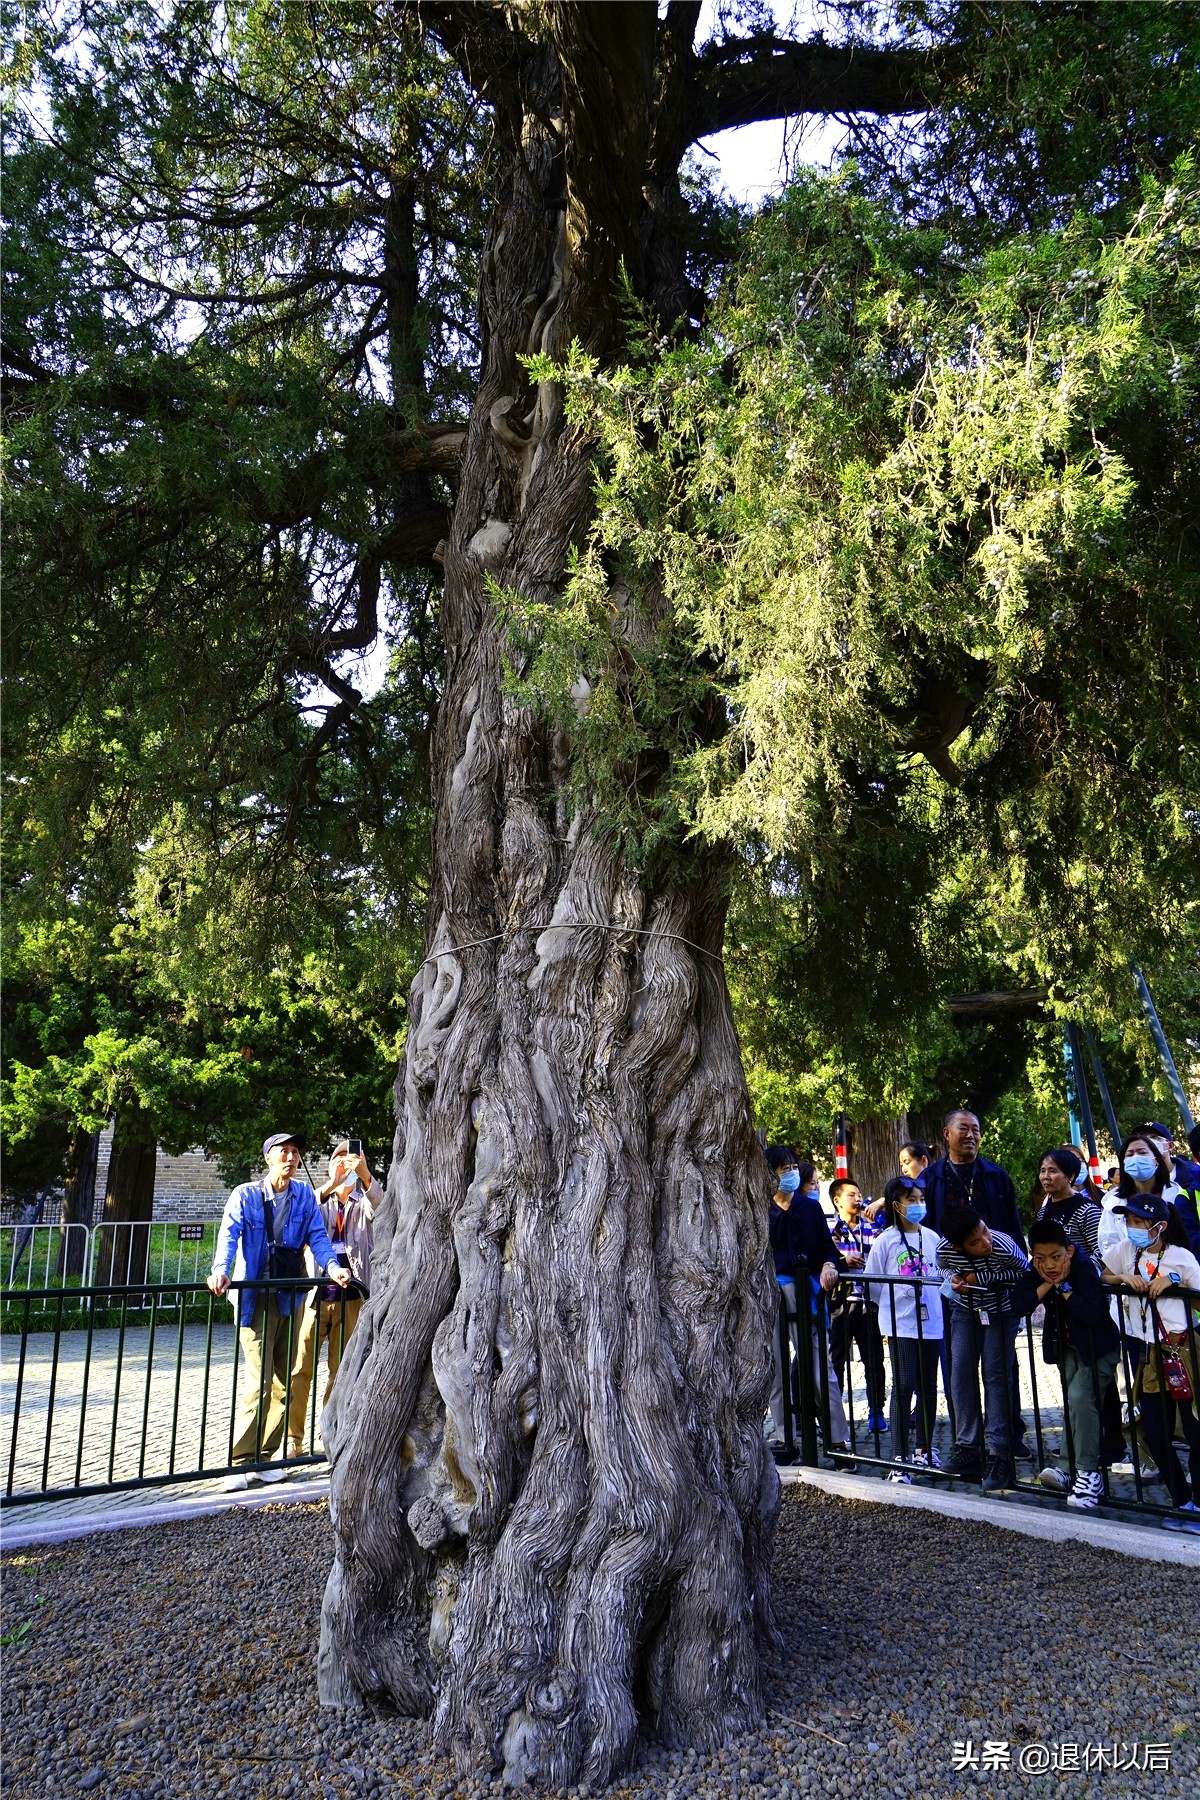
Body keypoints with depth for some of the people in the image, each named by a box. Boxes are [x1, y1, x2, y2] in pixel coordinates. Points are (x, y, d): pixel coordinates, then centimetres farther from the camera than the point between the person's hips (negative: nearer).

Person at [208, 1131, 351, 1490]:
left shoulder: (304, 1195, 8)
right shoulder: (245, 1195, -2)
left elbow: (317, 1235, 4)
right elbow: (229, 1234, -14)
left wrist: (331, 1266, -14)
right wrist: (221, 1270, -32)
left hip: (290, 1299, 4)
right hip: (254, 1298, -4)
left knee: (282, 1384, 8)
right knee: (260, 1383, -10)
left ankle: (261, 1459, 21)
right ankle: (241, 1462, 0)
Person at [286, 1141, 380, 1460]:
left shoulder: (362, 1204, 9)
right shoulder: (319, 1201, 8)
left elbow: (379, 1203, -14)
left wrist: (365, 1175, -33)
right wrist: (330, 1186, -31)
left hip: (350, 1298, 1)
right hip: (316, 1294, -1)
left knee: (341, 1370, 6)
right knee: (302, 1368, -1)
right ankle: (293, 1437, 6)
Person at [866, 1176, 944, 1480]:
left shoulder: (932, 1238, 7)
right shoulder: (885, 1241, -5)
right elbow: (872, 1284, 0)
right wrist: (893, 1306, 5)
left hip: (931, 1322, 5)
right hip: (900, 1325, -4)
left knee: (928, 1386, 12)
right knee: (904, 1386, -9)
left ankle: (924, 1450, 28)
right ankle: (900, 1459, -5)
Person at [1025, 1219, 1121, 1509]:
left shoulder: (1084, 1267, -24)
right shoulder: (1037, 1272, -8)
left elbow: (1091, 1314, -34)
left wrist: (1064, 1286, -30)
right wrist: (1048, 1284, -24)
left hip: (1099, 1347, -6)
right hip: (1068, 1347, 7)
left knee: (1080, 1397, -20)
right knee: (1071, 1405, 8)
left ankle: (1089, 1475, -16)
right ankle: (1074, 1473, 13)